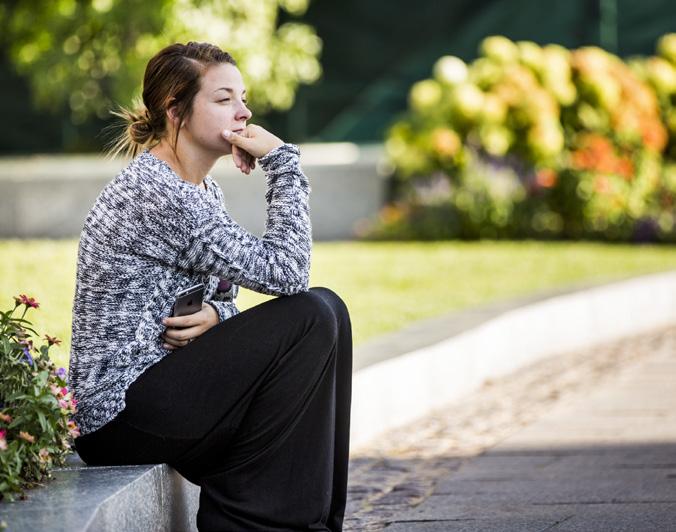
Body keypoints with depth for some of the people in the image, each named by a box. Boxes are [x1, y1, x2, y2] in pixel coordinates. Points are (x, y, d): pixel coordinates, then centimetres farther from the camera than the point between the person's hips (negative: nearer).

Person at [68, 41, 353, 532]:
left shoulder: (203, 192, 13)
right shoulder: (153, 194, -19)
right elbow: (283, 270, -21)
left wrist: (216, 315, -8)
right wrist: (282, 161, -13)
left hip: (161, 389, 10)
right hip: (121, 413, -10)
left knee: (325, 310, 1)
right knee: (310, 316, -17)